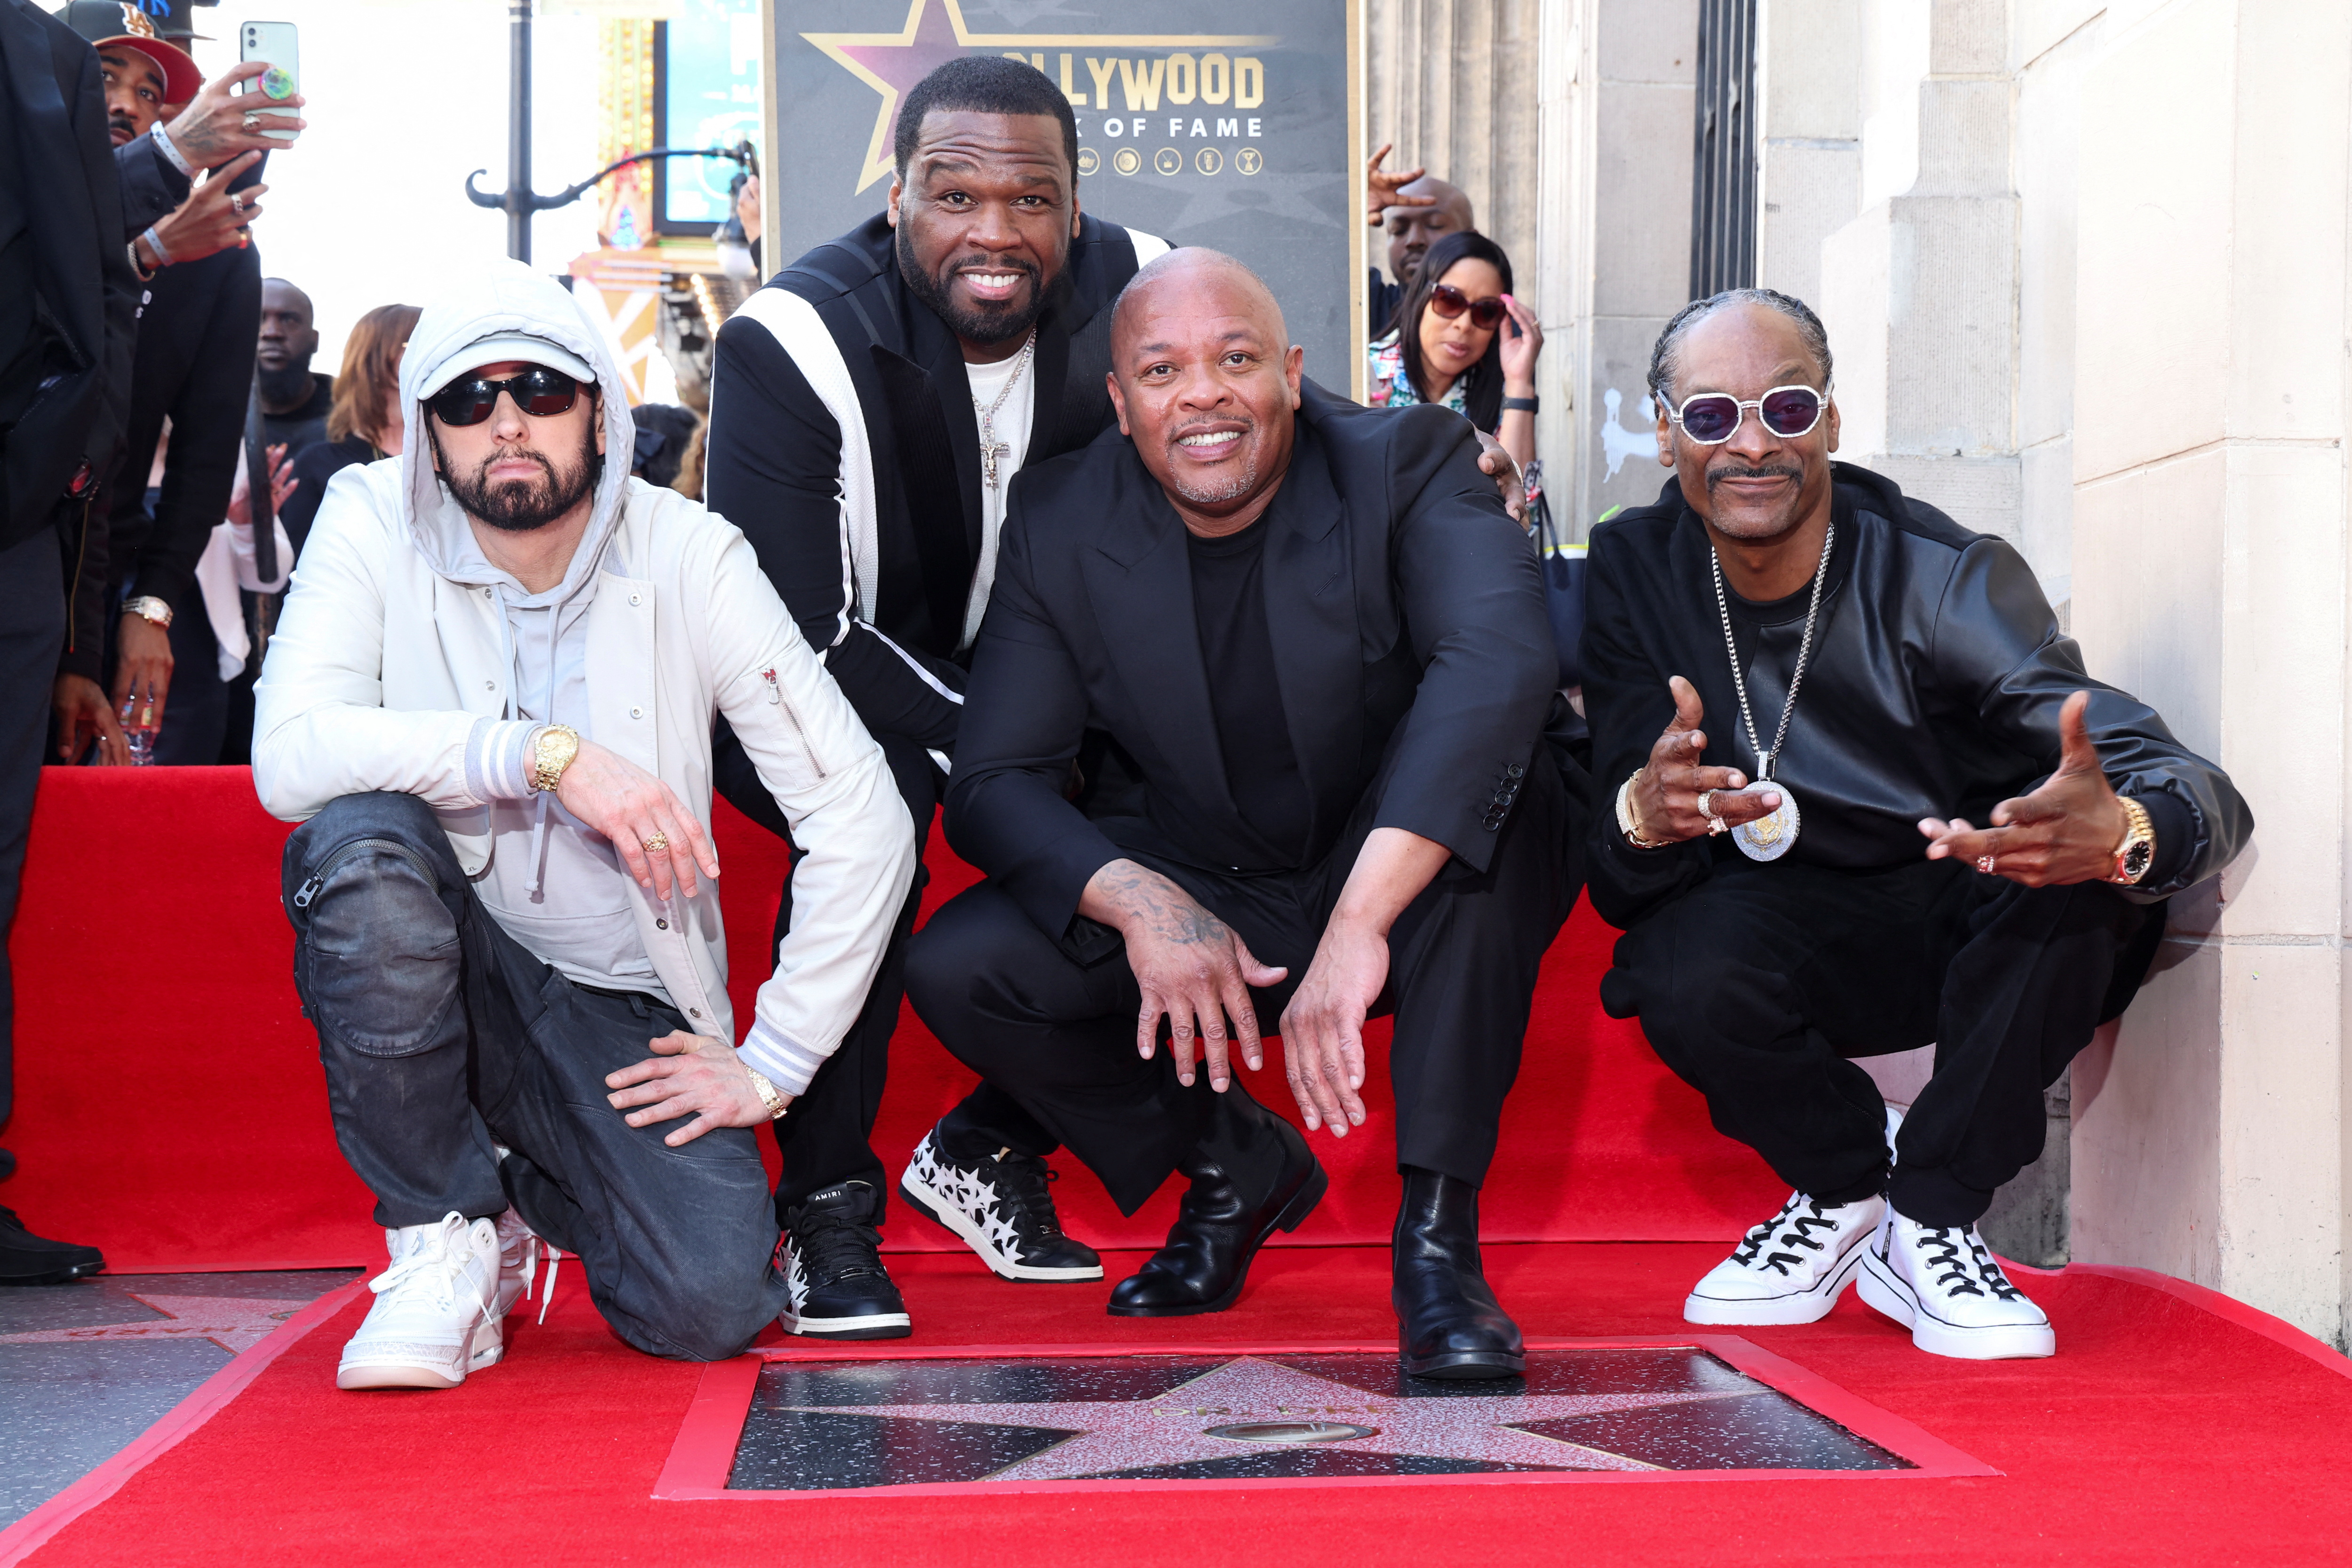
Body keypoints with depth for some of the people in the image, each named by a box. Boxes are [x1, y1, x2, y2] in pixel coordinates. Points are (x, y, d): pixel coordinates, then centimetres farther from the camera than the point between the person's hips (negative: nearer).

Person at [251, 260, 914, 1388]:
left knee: (712, 1303, -20)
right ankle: (446, 1235, -13)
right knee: (359, 844, -33)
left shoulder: (688, 556, -10)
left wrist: (770, 1064, -11)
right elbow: (289, 756, -24)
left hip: (623, 1005, 1)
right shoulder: (372, 523, -8)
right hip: (433, 965, 0)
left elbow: (863, 822, -10)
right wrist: (543, 752, -33)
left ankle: (522, 1186, 16)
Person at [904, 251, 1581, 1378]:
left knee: (1505, 780, -35)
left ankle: (1438, 1227, -25)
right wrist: (1137, 899, -30)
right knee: (954, 970, -16)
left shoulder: (1409, 464, -18)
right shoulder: (1059, 525, -8)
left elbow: (1501, 660, -38)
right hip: (1205, 897, 3)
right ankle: (1231, 1165, 9)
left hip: (1415, 891, -3)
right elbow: (993, 780, -9)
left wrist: (1358, 927, -48)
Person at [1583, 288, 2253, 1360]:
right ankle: (1844, 1187, 2)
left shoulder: (1945, 579, -21)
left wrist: (2120, 831, -57)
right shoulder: (1634, 570, -11)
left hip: (1977, 922, -1)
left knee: (2084, 849, -33)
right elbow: (1621, 887, -15)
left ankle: (1929, 1216, -13)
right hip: (1785, 924, 1)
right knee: (1685, 979, -32)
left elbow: (2199, 792, -30)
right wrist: (1644, 816, -42)